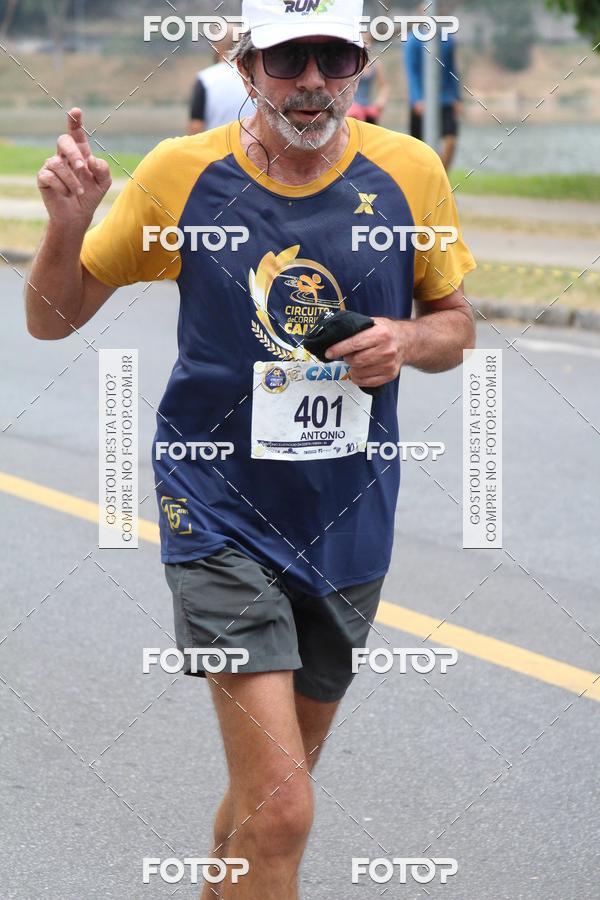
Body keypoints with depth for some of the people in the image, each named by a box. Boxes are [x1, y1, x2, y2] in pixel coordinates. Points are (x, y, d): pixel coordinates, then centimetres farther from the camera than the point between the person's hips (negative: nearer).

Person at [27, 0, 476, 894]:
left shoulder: (408, 172, -3)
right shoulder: (181, 173, -7)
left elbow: (455, 324, 11)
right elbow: (53, 319, 1)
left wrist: (410, 339, -12)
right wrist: (68, 223, -19)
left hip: (348, 528, 3)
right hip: (221, 523, -3)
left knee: (269, 790, 19)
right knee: (281, 810, -16)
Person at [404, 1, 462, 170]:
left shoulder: (448, 40, 9)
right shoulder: (414, 40, -5)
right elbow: (411, 71, -9)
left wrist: (457, 99, 13)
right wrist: (418, 99, -19)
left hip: (445, 100, 4)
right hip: (422, 102, -4)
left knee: (451, 141, -11)